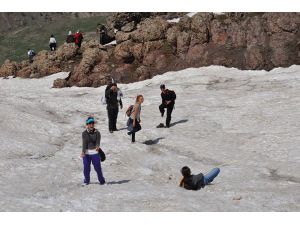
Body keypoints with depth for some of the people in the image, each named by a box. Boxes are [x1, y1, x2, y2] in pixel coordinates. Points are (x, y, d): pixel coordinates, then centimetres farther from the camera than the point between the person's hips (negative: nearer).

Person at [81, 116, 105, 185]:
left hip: (95, 152, -1)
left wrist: (97, 147, -35)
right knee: (86, 167, 4)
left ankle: (101, 180, 16)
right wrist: (83, 152, -23)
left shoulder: (97, 133, 0)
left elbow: (98, 141, -12)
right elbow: (84, 143, -10)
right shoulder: (84, 133, 0)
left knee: (98, 167, -2)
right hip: (86, 152, 1)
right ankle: (86, 180, 24)